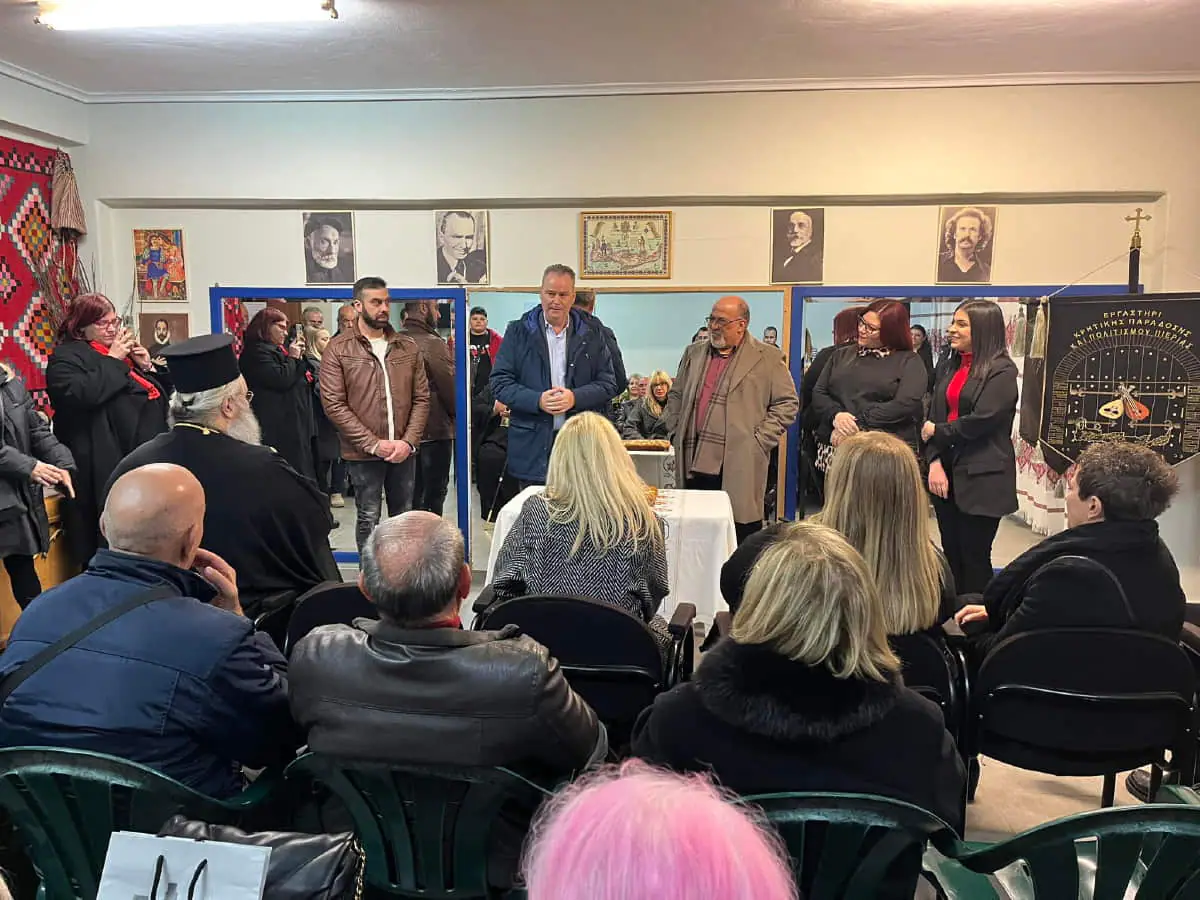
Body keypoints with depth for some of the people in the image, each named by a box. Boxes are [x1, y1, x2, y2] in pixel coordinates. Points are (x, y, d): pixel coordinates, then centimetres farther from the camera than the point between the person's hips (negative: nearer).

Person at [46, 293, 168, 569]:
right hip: (106, 468, -7)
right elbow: (81, 393, -22)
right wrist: (113, 360, -12)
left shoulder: (125, 351, 21)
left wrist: (146, 366, 5)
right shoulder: (67, 357, -1)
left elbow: (161, 395, 23)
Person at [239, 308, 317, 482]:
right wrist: (292, 357, -8)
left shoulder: (276, 350, 20)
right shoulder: (256, 352, -11)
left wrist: (299, 357, 11)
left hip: (294, 423, 10)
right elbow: (281, 379, -22)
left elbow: (297, 377, 27)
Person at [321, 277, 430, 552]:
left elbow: (421, 398, 5)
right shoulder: (338, 349, -4)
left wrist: (408, 441, -8)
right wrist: (373, 444, -14)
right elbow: (334, 404, -9)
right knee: (369, 518, 4)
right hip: (363, 453, -3)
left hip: (403, 451, 4)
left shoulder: (407, 346, 7)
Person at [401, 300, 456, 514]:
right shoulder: (433, 344, -16)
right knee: (434, 495, 2)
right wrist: (457, 413, 4)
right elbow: (452, 387, -14)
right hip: (435, 431, -7)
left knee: (410, 495, 15)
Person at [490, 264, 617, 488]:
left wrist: (575, 397, -11)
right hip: (532, 446, 0)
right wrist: (538, 400, -14)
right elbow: (500, 382, 2)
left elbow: (608, 384, 8)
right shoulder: (518, 331, 7)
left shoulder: (592, 335, 10)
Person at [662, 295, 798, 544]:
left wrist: (760, 439, -5)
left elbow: (787, 403, 2)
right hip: (695, 461, 4)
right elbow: (675, 396, 24)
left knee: (742, 537, -2)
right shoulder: (694, 353, 18)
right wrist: (676, 431, 11)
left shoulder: (768, 358, 3)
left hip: (739, 464, -4)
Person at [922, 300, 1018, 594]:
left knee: (974, 558, 1)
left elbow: (981, 421, -18)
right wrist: (934, 460, -8)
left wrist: (937, 432, -5)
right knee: (951, 554, 12)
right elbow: (932, 417, 5)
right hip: (947, 471, 6)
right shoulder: (949, 367, 12)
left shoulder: (1002, 371, -8)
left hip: (981, 478, -6)